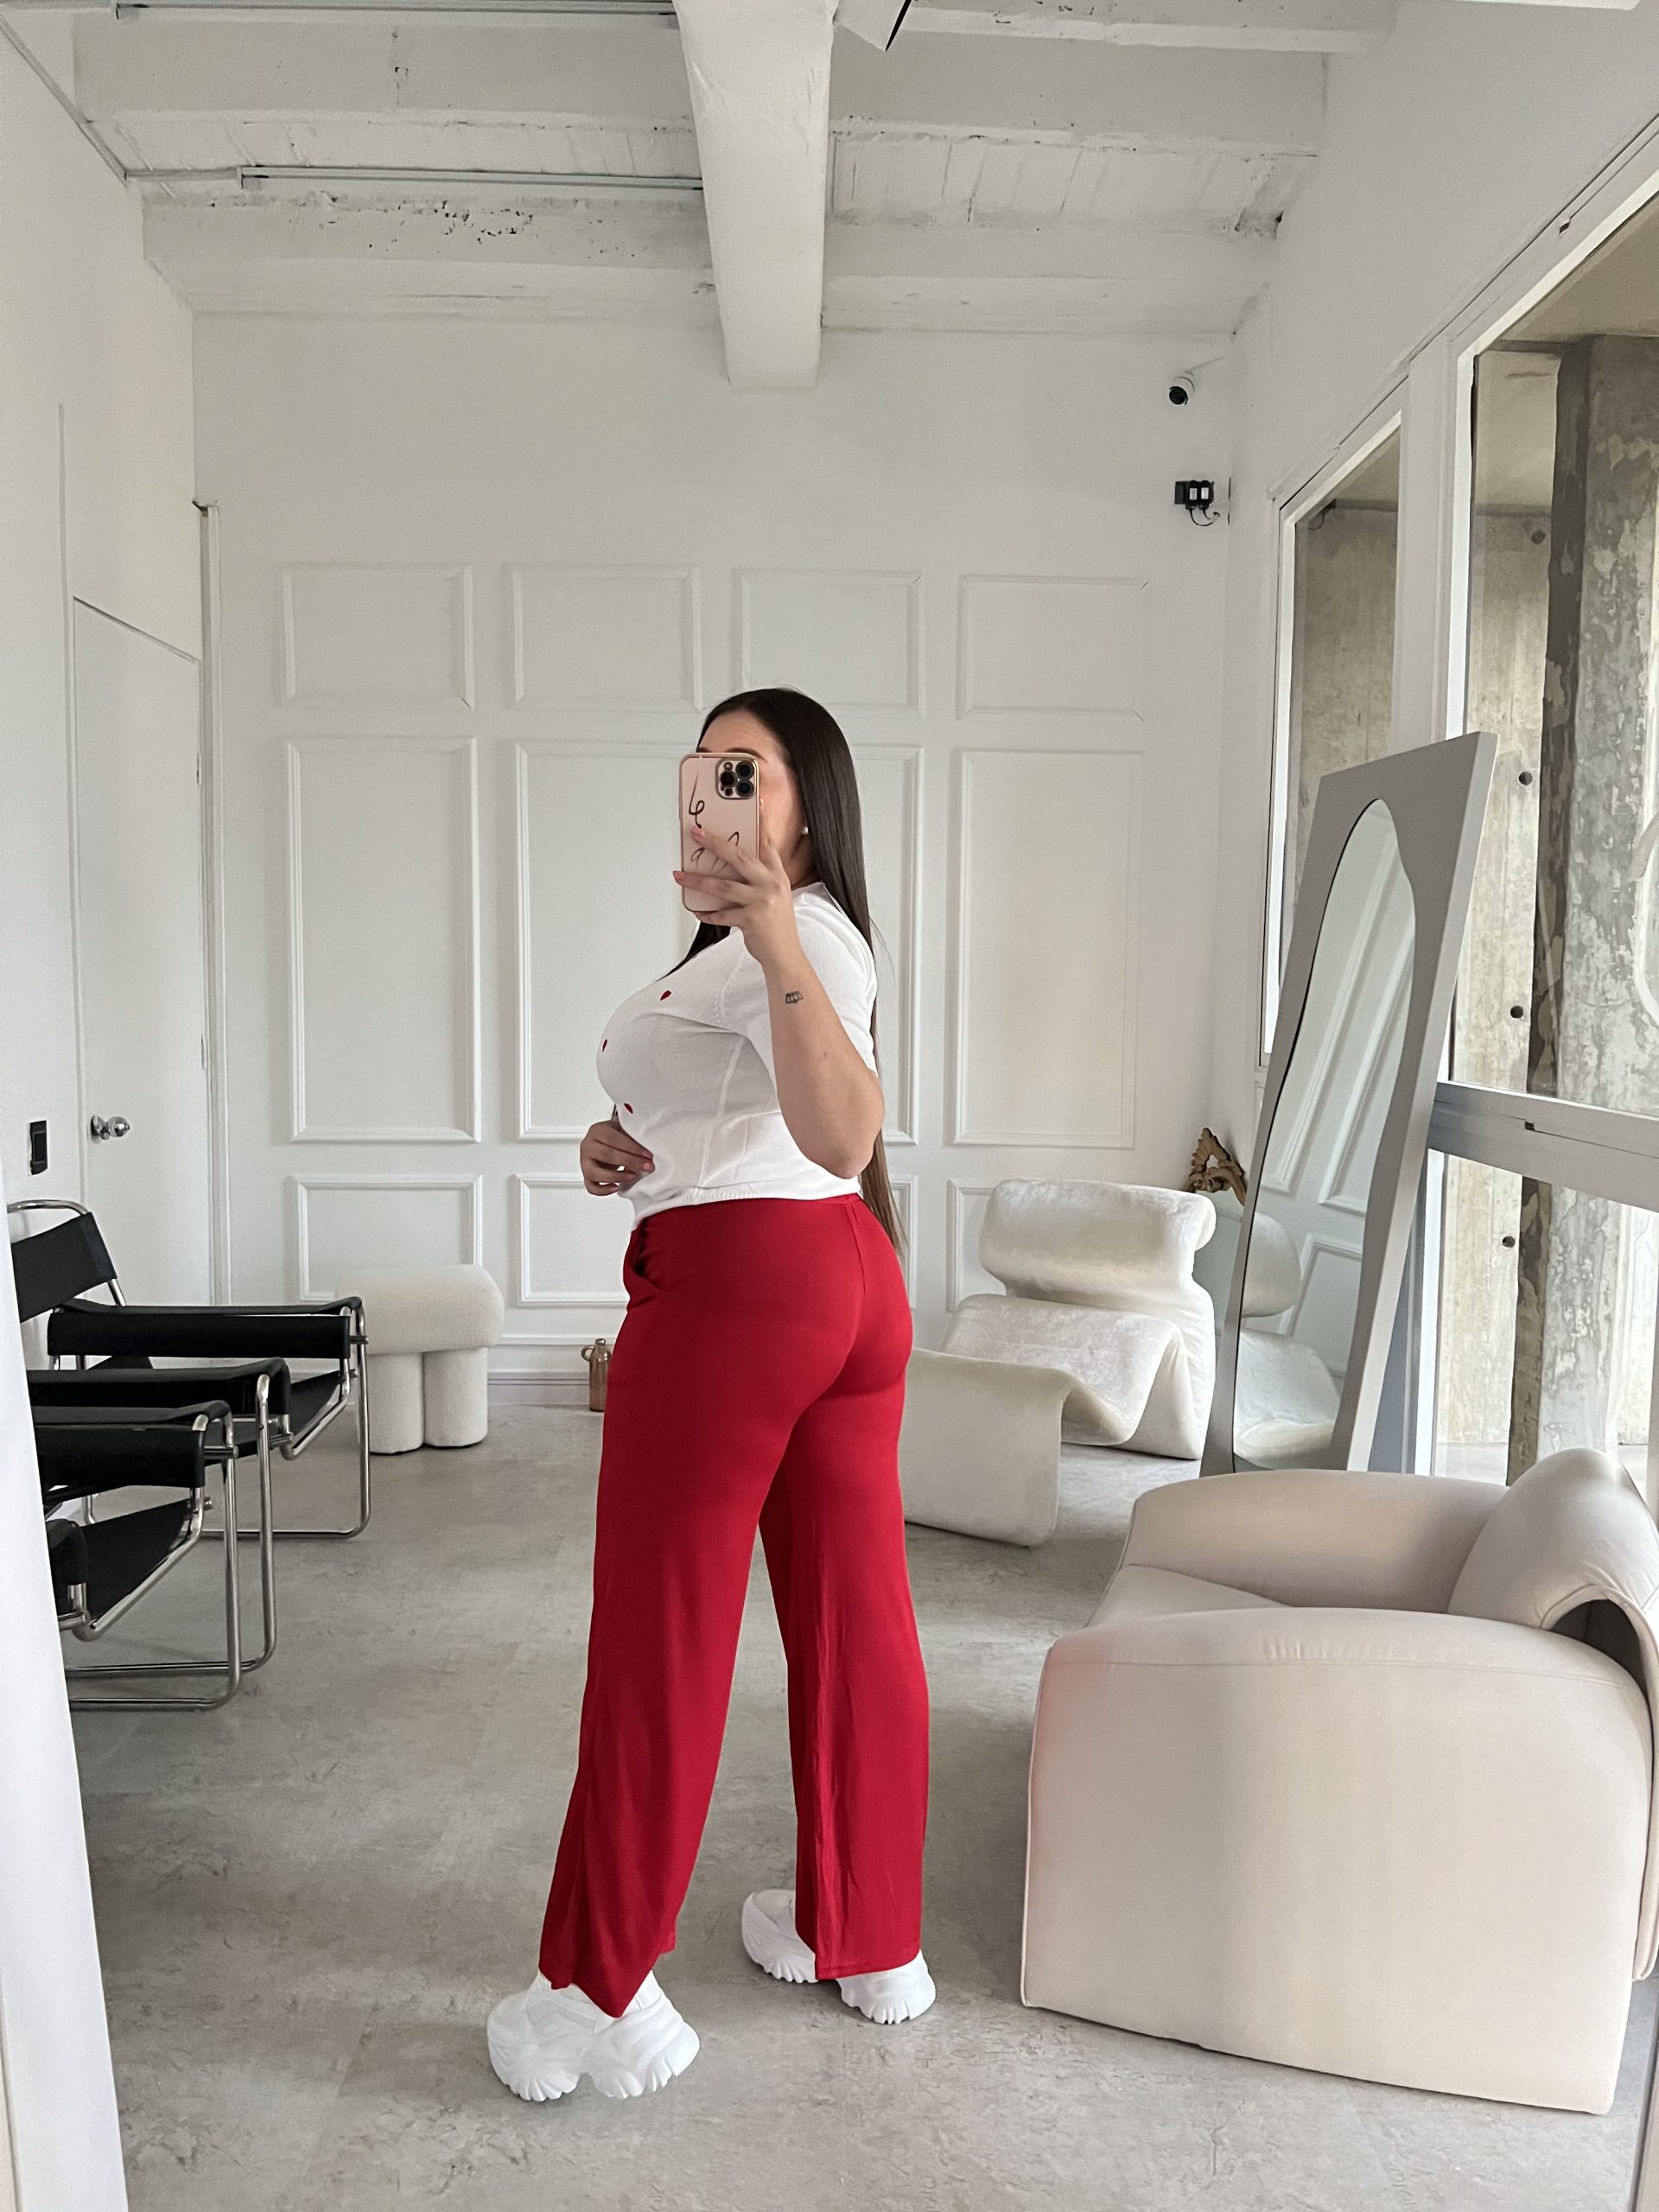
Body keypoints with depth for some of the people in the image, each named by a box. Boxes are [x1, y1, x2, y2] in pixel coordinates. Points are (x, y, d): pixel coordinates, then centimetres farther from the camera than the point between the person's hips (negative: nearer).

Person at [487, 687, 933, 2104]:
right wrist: (627, 1143, 9)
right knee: (855, 1617, 14)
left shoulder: (806, 935, -13)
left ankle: (603, 1999, 15)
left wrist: (779, 951, -41)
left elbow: (844, 1138, -30)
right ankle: (869, 1941, 29)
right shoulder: (786, 937, 20)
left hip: (733, 1290, -10)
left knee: (661, 1637, 1)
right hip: (848, 1282, 10)